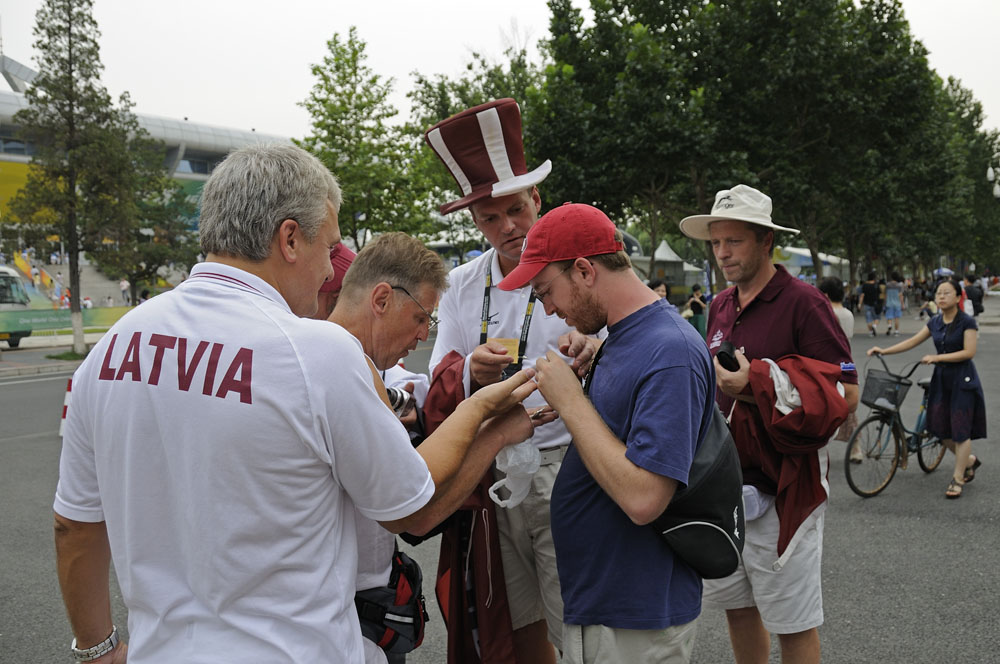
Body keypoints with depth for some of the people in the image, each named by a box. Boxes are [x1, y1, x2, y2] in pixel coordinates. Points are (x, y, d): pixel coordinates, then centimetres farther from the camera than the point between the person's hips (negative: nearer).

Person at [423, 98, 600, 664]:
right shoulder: (462, 286, 7)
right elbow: (439, 395, 2)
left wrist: (591, 352, -33)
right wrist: (471, 371, -22)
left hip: (565, 466, -3)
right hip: (491, 478, 3)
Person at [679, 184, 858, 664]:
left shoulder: (803, 302, -11)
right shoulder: (720, 307, 10)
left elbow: (845, 394, -16)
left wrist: (758, 386, -22)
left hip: (781, 490, -6)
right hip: (722, 485, 7)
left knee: (793, 624, 5)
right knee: (735, 607, 17)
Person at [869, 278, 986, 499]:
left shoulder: (967, 322, -11)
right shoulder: (935, 322, 7)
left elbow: (969, 352, -17)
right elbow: (913, 341, 9)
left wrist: (936, 357, -21)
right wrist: (884, 351, 1)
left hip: (962, 380, -6)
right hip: (941, 379, 6)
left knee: (960, 430, -3)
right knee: (941, 429, 6)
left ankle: (958, 479, 6)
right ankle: (969, 460, 31)